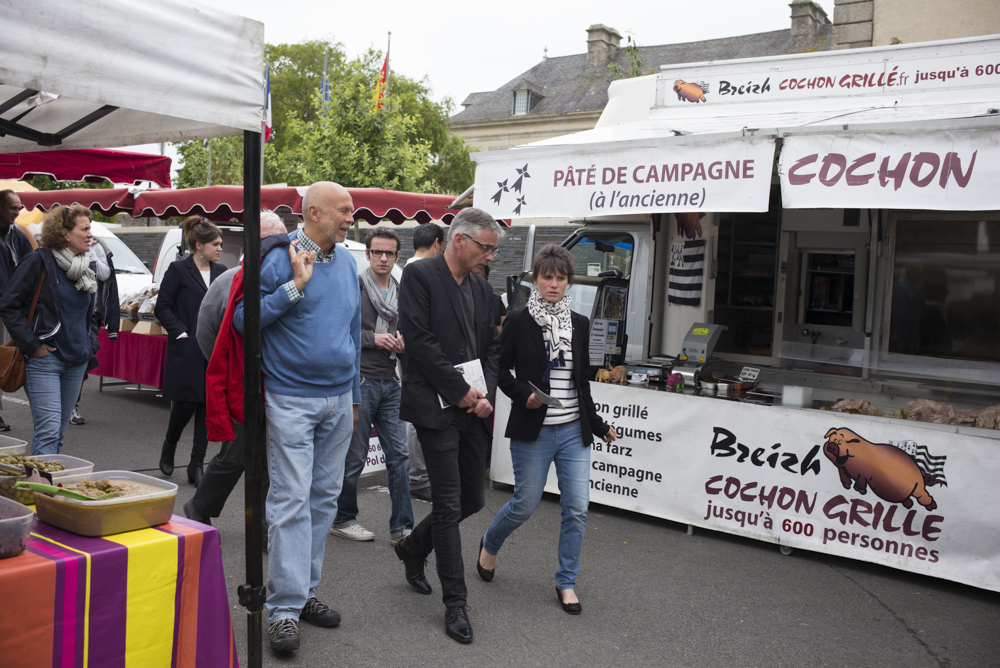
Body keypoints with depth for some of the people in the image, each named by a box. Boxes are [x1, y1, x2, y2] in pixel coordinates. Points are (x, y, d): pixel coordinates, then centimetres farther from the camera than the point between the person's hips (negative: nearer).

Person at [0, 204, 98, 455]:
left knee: (58, 433, 11)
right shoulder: (39, 262, -8)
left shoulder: (87, 268, 12)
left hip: (77, 360, 7)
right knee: (48, 431, -12)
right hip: (45, 358, -6)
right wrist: (32, 346, -13)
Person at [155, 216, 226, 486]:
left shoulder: (220, 272, 12)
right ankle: (169, 446, 28)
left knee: (208, 405, 3)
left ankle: (197, 465, 11)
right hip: (187, 350, -5)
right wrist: (181, 333, -12)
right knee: (185, 403, -2)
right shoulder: (178, 270, -3)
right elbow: (162, 308, -3)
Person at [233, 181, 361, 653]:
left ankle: (304, 592, 24)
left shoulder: (347, 263, 11)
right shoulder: (278, 260, -8)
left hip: (338, 400, 7)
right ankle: (285, 609, 1)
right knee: (291, 502, -6)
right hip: (291, 399, -6)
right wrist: (296, 286, -19)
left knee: (325, 497, 11)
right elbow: (242, 319, -11)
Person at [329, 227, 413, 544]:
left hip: (390, 382, 6)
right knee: (354, 456, 3)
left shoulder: (402, 292, 14)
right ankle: (342, 519, 22)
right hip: (359, 380, -5)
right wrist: (373, 338, -15)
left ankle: (402, 527, 9)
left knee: (399, 455, 3)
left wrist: (402, 343, -1)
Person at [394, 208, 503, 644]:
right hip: (437, 408, -7)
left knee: (473, 500, 13)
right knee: (449, 506, -2)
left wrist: (487, 394, -1)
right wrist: (462, 391, -13)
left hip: (473, 410, 7)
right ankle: (455, 603, 11)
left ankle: (413, 548, 38)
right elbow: (419, 340, -16)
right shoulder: (419, 276, -8)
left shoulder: (481, 287, 14)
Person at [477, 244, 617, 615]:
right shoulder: (518, 321, -4)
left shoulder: (579, 324, 8)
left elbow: (582, 380, 15)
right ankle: (489, 544, 36)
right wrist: (523, 394, -17)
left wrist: (598, 425, 15)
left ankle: (566, 582, 18)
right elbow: (501, 370, -1)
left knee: (577, 508, 2)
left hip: (574, 431, 4)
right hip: (533, 432, -4)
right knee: (525, 504, 5)